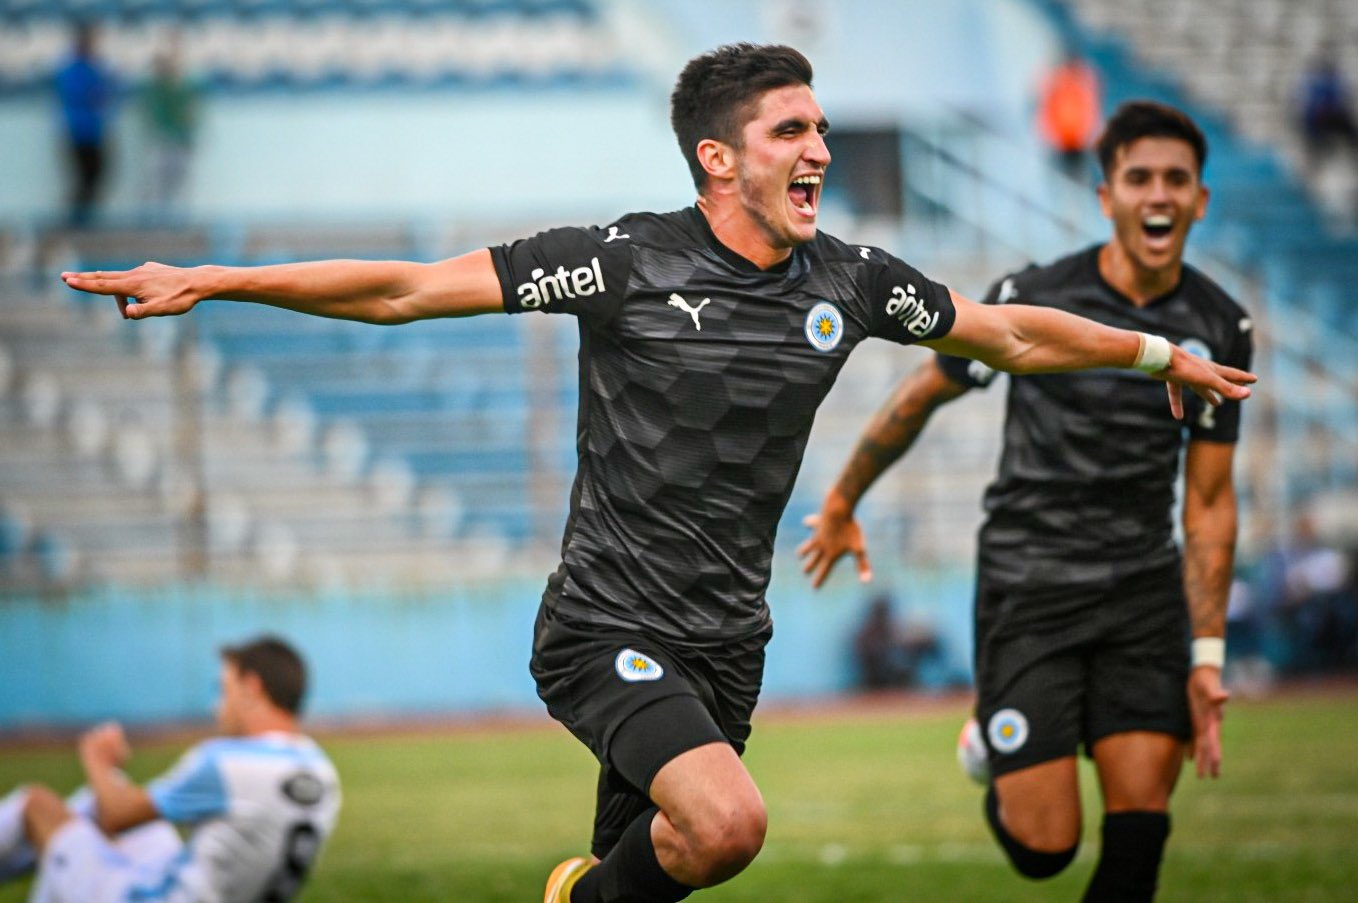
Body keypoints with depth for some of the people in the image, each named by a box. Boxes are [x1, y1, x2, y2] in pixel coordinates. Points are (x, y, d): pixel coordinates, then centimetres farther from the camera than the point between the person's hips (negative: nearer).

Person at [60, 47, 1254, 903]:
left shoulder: (849, 281, 4)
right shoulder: (628, 261, -11)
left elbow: (1010, 333, 21)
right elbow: (411, 290, -12)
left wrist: (1159, 354, 27)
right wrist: (211, 280, -17)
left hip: (725, 646, 6)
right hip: (609, 627, -5)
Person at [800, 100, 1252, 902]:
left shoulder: (1221, 328, 0)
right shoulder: (1034, 302, -11)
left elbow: (1210, 501, 7)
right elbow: (921, 395, 5)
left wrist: (1207, 656, 2)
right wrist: (843, 505, 17)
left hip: (1144, 593, 3)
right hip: (1029, 588, -3)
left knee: (1140, 830, -8)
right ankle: (1000, 775, 30)